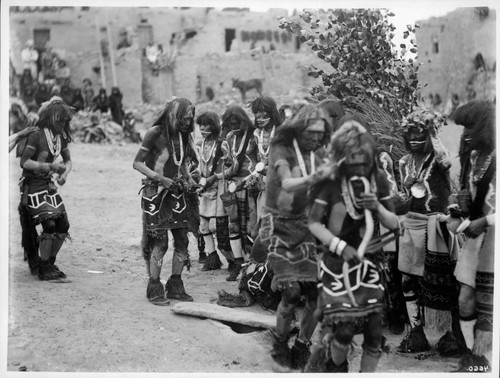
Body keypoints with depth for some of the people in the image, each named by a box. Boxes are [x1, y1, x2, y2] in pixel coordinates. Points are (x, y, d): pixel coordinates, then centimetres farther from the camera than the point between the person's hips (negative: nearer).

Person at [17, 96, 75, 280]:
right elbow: (24, 162, -19)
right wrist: (49, 166, -26)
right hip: (33, 185, -7)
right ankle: (44, 269, -5)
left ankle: (50, 263, 19)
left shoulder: (61, 137, 6)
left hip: (48, 183, 7)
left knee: (63, 225, 2)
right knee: (49, 224, -17)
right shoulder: (36, 136, -16)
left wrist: (64, 173, -4)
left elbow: (68, 160, 17)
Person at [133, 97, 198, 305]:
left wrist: (188, 179, 4)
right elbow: (137, 163, -11)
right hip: (155, 193, -6)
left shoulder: (183, 135, 7)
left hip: (176, 192, 6)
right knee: (159, 242, -8)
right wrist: (159, 178, -20)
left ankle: (175, 286, 16)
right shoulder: (155, 133, -12)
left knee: (182, 240, 4)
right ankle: (154, 289, 3)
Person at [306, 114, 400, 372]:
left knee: (374, 331, -1)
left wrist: (377, 208, -15)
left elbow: (394, 224, 5)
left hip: (368, 263, 3)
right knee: (343, 330, -11)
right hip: (337, 263, -3)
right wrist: (340, 246, -18)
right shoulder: (330, 182, -11)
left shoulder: (378, 180, -1)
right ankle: (334, 367, 21)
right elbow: (314, 223, -6)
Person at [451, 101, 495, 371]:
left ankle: (477, 362, 6)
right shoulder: (474, 156, 9)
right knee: (465, 300, 5)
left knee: (486, 306, -2)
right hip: (475, 234, 7)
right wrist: (460, 212, 4)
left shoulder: (495, 157, -14)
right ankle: (471, 355, 18)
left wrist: (485, 221, -19)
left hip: (492, 235, -7)